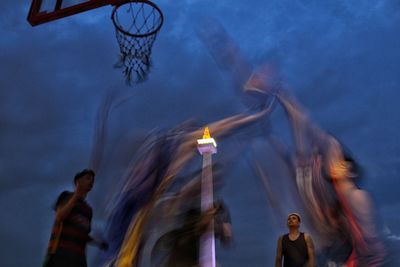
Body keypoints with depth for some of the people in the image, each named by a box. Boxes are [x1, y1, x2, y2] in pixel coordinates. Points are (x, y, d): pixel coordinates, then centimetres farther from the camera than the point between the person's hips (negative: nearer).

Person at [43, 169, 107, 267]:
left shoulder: (88, 209, 23)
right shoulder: (66, 196, 8)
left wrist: (98, 243, 8)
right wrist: (76, 195, -8)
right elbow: (59, 217, -8)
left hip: (78, 254, 6)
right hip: (61, 250, -6)